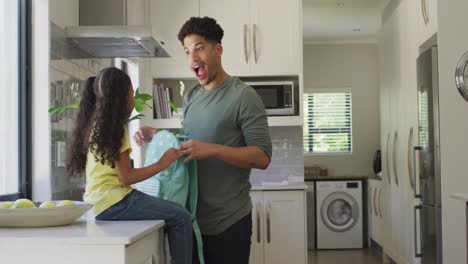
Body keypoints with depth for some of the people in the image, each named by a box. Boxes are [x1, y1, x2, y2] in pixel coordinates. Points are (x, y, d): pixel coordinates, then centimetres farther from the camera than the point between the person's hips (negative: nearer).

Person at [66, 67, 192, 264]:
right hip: (113, 202, -9)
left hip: (98, 202, 9)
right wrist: (161, 164, -8)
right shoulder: (115, 128, -11)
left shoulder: (94, 124, 15)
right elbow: (126, 177, -14)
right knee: (181, 217, -10)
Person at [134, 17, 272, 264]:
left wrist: (212, 150, -27)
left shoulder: (243, 96, -11)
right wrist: (155, 135, 4)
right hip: (193, 218, 6)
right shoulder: (190, 97, 10)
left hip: (229, 222, -6)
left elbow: (262, 157, -16)